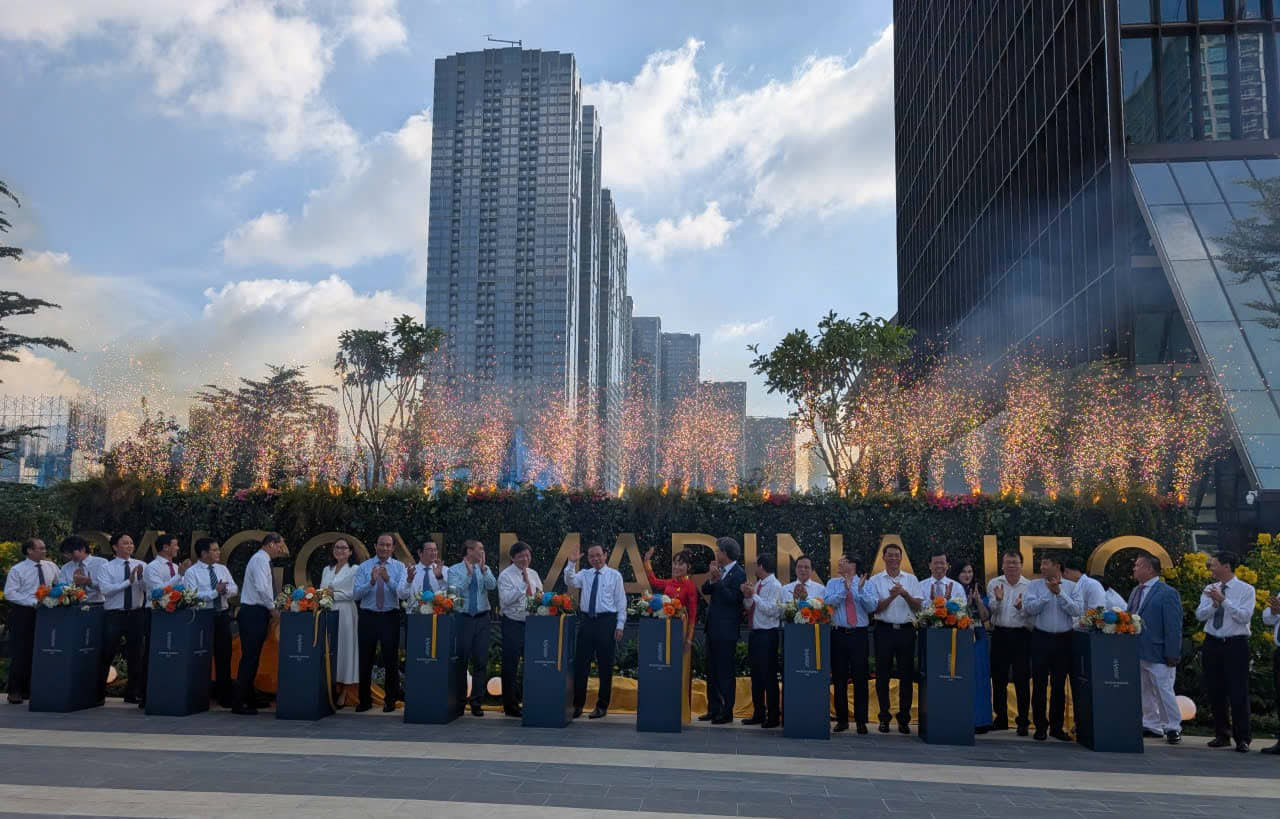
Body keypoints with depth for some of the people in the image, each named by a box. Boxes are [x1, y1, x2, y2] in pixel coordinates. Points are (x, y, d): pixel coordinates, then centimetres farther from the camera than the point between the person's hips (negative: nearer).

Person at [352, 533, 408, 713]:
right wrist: (371, 582, -24)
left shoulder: (399, 567, 2)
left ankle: (391, 700, 18)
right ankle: (365, 700, 21)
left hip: (390, 617, -1)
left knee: (391, 660, 5)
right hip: (368, 617, 1)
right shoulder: (364, 567, 3)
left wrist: (388, 579, -30)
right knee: (365, 660, 8)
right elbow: (355, 594, -8)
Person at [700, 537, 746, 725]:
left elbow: (732, 598, -19)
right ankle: (713, 709, 21)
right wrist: (711, 577, -7)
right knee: (712, 671, 13)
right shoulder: (720, 571, 12)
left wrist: (718, 580, -21)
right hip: (713, 628, 9)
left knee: (725, 672, -2)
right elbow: (705, 590, 10)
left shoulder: (738, 574, -12)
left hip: (726, 631, -9)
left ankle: (727, 712, 5)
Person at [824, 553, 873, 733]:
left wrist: (861, 590, -22)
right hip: (838, 634, 1)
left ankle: (861, 721, 11)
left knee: (860, 678, 2)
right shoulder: (833, 583, 9)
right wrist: (844, 590, -18)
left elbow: (871, 607, -9)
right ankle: (842, 719, 16)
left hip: (859, 635, -1)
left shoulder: (865, 583, 5)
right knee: (839, 678, 6)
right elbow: (827, 602, -9)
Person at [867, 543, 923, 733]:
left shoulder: (911, 580, 9)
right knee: (883, 675, 3)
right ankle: (884, 718, 13)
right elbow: (874, 609, -5)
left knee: (906, 675, 4)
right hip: (884, 630, -1)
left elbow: (918, 607, 0)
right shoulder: (875, 581, 4)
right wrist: (892, 596, -18)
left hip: (906, 630, 1)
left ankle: (904, 719, 13)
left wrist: (905, 594, -16)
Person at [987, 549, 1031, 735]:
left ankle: (1023, 721, 8)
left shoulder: (1029, 586, 0)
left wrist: (1021, 607, -26)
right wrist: (998, 600, -25)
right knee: (998, 678, 9)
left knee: (1022, 679, -1)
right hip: (1000, 634, 2)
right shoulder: (994, 584, 5)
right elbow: (992, 609, -6)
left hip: (1021, 635, -2)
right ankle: (1001, 718, 21)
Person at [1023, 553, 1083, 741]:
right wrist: (1049, 592, -13)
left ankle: (1057, 727, 19)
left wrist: (1059, 593, -13)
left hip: (1063, 639, 1)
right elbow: (1029, 608, -11)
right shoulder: (1035, 585, 2)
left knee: (1059, 685, 9)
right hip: (1041, 638, -1)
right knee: (1039, 684, 1)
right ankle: (1041, 727, 10)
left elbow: (1078, 610, -9)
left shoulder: (1071, 586, 4)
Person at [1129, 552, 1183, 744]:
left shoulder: (1168, 593, -11)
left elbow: (1173, 626, -13)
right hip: (1137, 653, 7)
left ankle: (1173, 727, 12)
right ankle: (1151, 725, 24)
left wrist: (1172, 655, -15)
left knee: (1164, 692, 0)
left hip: (1157, 654, -7)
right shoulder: (1136, 592, 12)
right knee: (1145, 692, 14)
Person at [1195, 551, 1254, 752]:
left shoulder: (1246, 590, -4)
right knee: (1215, 692, 9)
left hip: (1236, 645, -5)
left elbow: (1245, 616, -16)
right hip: (1212, 644, 5)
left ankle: (1242, 739, 4)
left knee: (1238, 693, -4)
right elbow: (1200, 615, 0)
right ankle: (1221, 735, 20)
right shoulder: (1210, 589, 10)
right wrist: (1214, 603, -16)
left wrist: (1224, 600, -22)